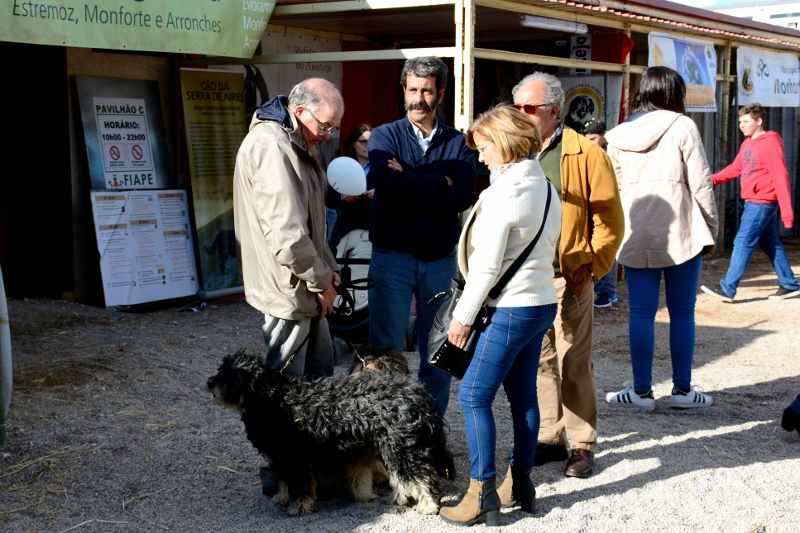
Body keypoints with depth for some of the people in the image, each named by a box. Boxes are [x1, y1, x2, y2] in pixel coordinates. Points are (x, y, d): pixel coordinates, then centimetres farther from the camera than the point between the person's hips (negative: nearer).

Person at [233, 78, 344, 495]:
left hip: (310, 286, 11)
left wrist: (328, 270, 8)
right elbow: (286, 231, -26)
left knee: (321, 374, 17)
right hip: (288, 288, -11)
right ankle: (278, 477, 11)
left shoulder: (297, 145, 14)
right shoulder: (270, 146, -21)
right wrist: (321, 281, -15)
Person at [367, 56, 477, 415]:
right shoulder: (384, 136, 2)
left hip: (440, 259, 2)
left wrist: (410, 183, -13)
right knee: (386, 350, -1)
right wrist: (439, 181, -9)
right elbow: (388, 184, -18)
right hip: (392, 255, -2)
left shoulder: (458, 143, 6)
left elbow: (463, 197, -10)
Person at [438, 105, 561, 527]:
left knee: (474, 396, -4)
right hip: (542, 303, 9)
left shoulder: (502, 193, -17)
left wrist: (463, 316, -10)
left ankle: (482, 496, -3)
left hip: (510, 310, -9)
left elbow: (487, 266, -19)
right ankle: (520, 484, 21)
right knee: (523, 395, 14)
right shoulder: (545, 188, 9)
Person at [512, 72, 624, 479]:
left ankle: (582, 445, 12)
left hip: (568, 278, -5)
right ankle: (548, 439, 22)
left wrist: (592, 267, -9)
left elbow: (609, 219, -5)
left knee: (573, 363, 1)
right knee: (538, 361, 11)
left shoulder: (585, 154, -5)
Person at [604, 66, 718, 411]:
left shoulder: (618, 136, 9)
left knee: (641, 312, 5)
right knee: (682, 312, 6)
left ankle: (641, 391, 7)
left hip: (635, 237, 3)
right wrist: (711, 231, 4)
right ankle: (682, 389, 12)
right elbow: (700, 183, -6)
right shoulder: (681, 127, -3)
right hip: (680, 234, -3)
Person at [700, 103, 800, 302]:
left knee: (743, 243, -8)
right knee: (770, 243, 14)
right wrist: (713, 179, 3)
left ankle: (727, 289, -6)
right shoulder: (748, 143, 11)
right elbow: (736, 168, 18)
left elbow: (781, 178, -19)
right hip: (753, 202, 9)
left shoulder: (770, 144, -16)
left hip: (762, 202, -9)